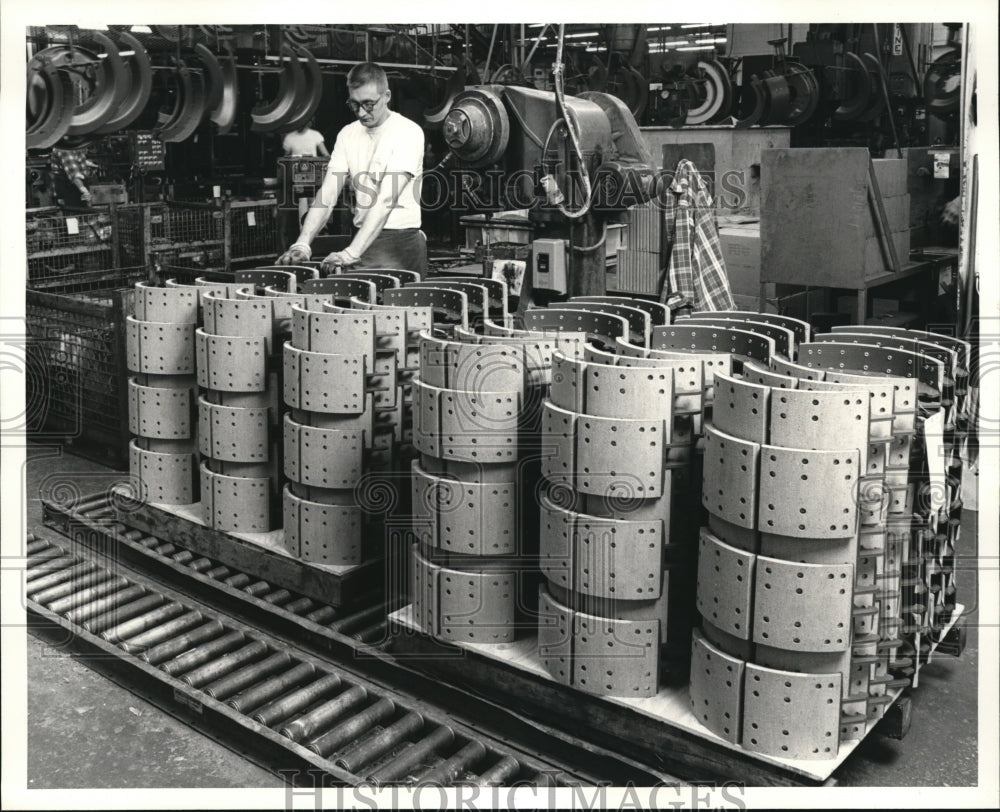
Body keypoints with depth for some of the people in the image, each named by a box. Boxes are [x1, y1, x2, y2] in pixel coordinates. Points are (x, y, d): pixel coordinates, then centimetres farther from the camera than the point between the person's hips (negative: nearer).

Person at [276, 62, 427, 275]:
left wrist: (352, 252, -31)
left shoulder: (408, 132, -12)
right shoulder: (348, 134, 6)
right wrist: (303, 243, -17)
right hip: (362, 238, 5)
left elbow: (386, 200, -22)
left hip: (400, 243, -5)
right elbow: (328, 194, -1)